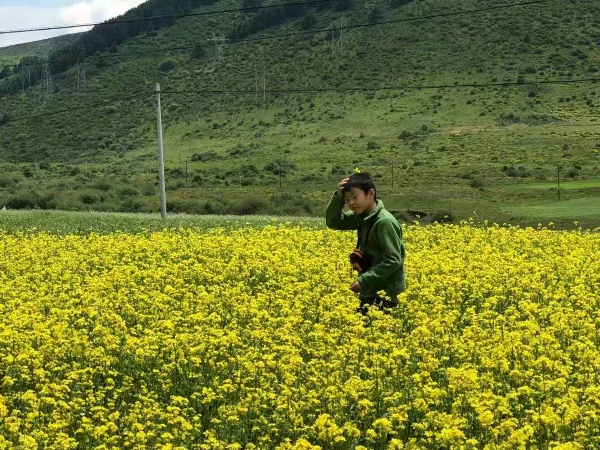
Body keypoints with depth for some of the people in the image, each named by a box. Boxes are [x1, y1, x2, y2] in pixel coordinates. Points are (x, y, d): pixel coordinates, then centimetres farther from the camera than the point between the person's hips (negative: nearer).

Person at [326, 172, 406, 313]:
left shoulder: (384, 222, -20)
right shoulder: (362, 216, 5)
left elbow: (393, 261, -22)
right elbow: (332, 222, 13)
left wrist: (363, 281, -22)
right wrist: (338, 196, -4)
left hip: (386, 295, -9)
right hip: (369, 293, 9)